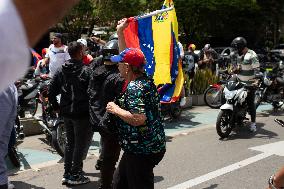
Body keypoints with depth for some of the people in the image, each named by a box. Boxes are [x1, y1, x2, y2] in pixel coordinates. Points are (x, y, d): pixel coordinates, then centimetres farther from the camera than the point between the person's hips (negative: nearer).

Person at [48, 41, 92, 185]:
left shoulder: (61, 71, 4)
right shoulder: (86, 71, -15)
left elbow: (51, 92, 4)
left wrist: (56, 106, 14)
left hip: (66, 112, 6)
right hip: (82, 114, -6)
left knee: (70, 142, 18)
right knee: (80, 144, 5)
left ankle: (66, 174, 24)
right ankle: (75, 176, 12)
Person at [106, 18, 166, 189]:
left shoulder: (134, 88, -21)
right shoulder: (146, 78, 7)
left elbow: (139, 119, -32)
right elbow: (129, 57, 21)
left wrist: (116, 110, -18)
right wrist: (120, 32, 24)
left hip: (141, 151, -10)